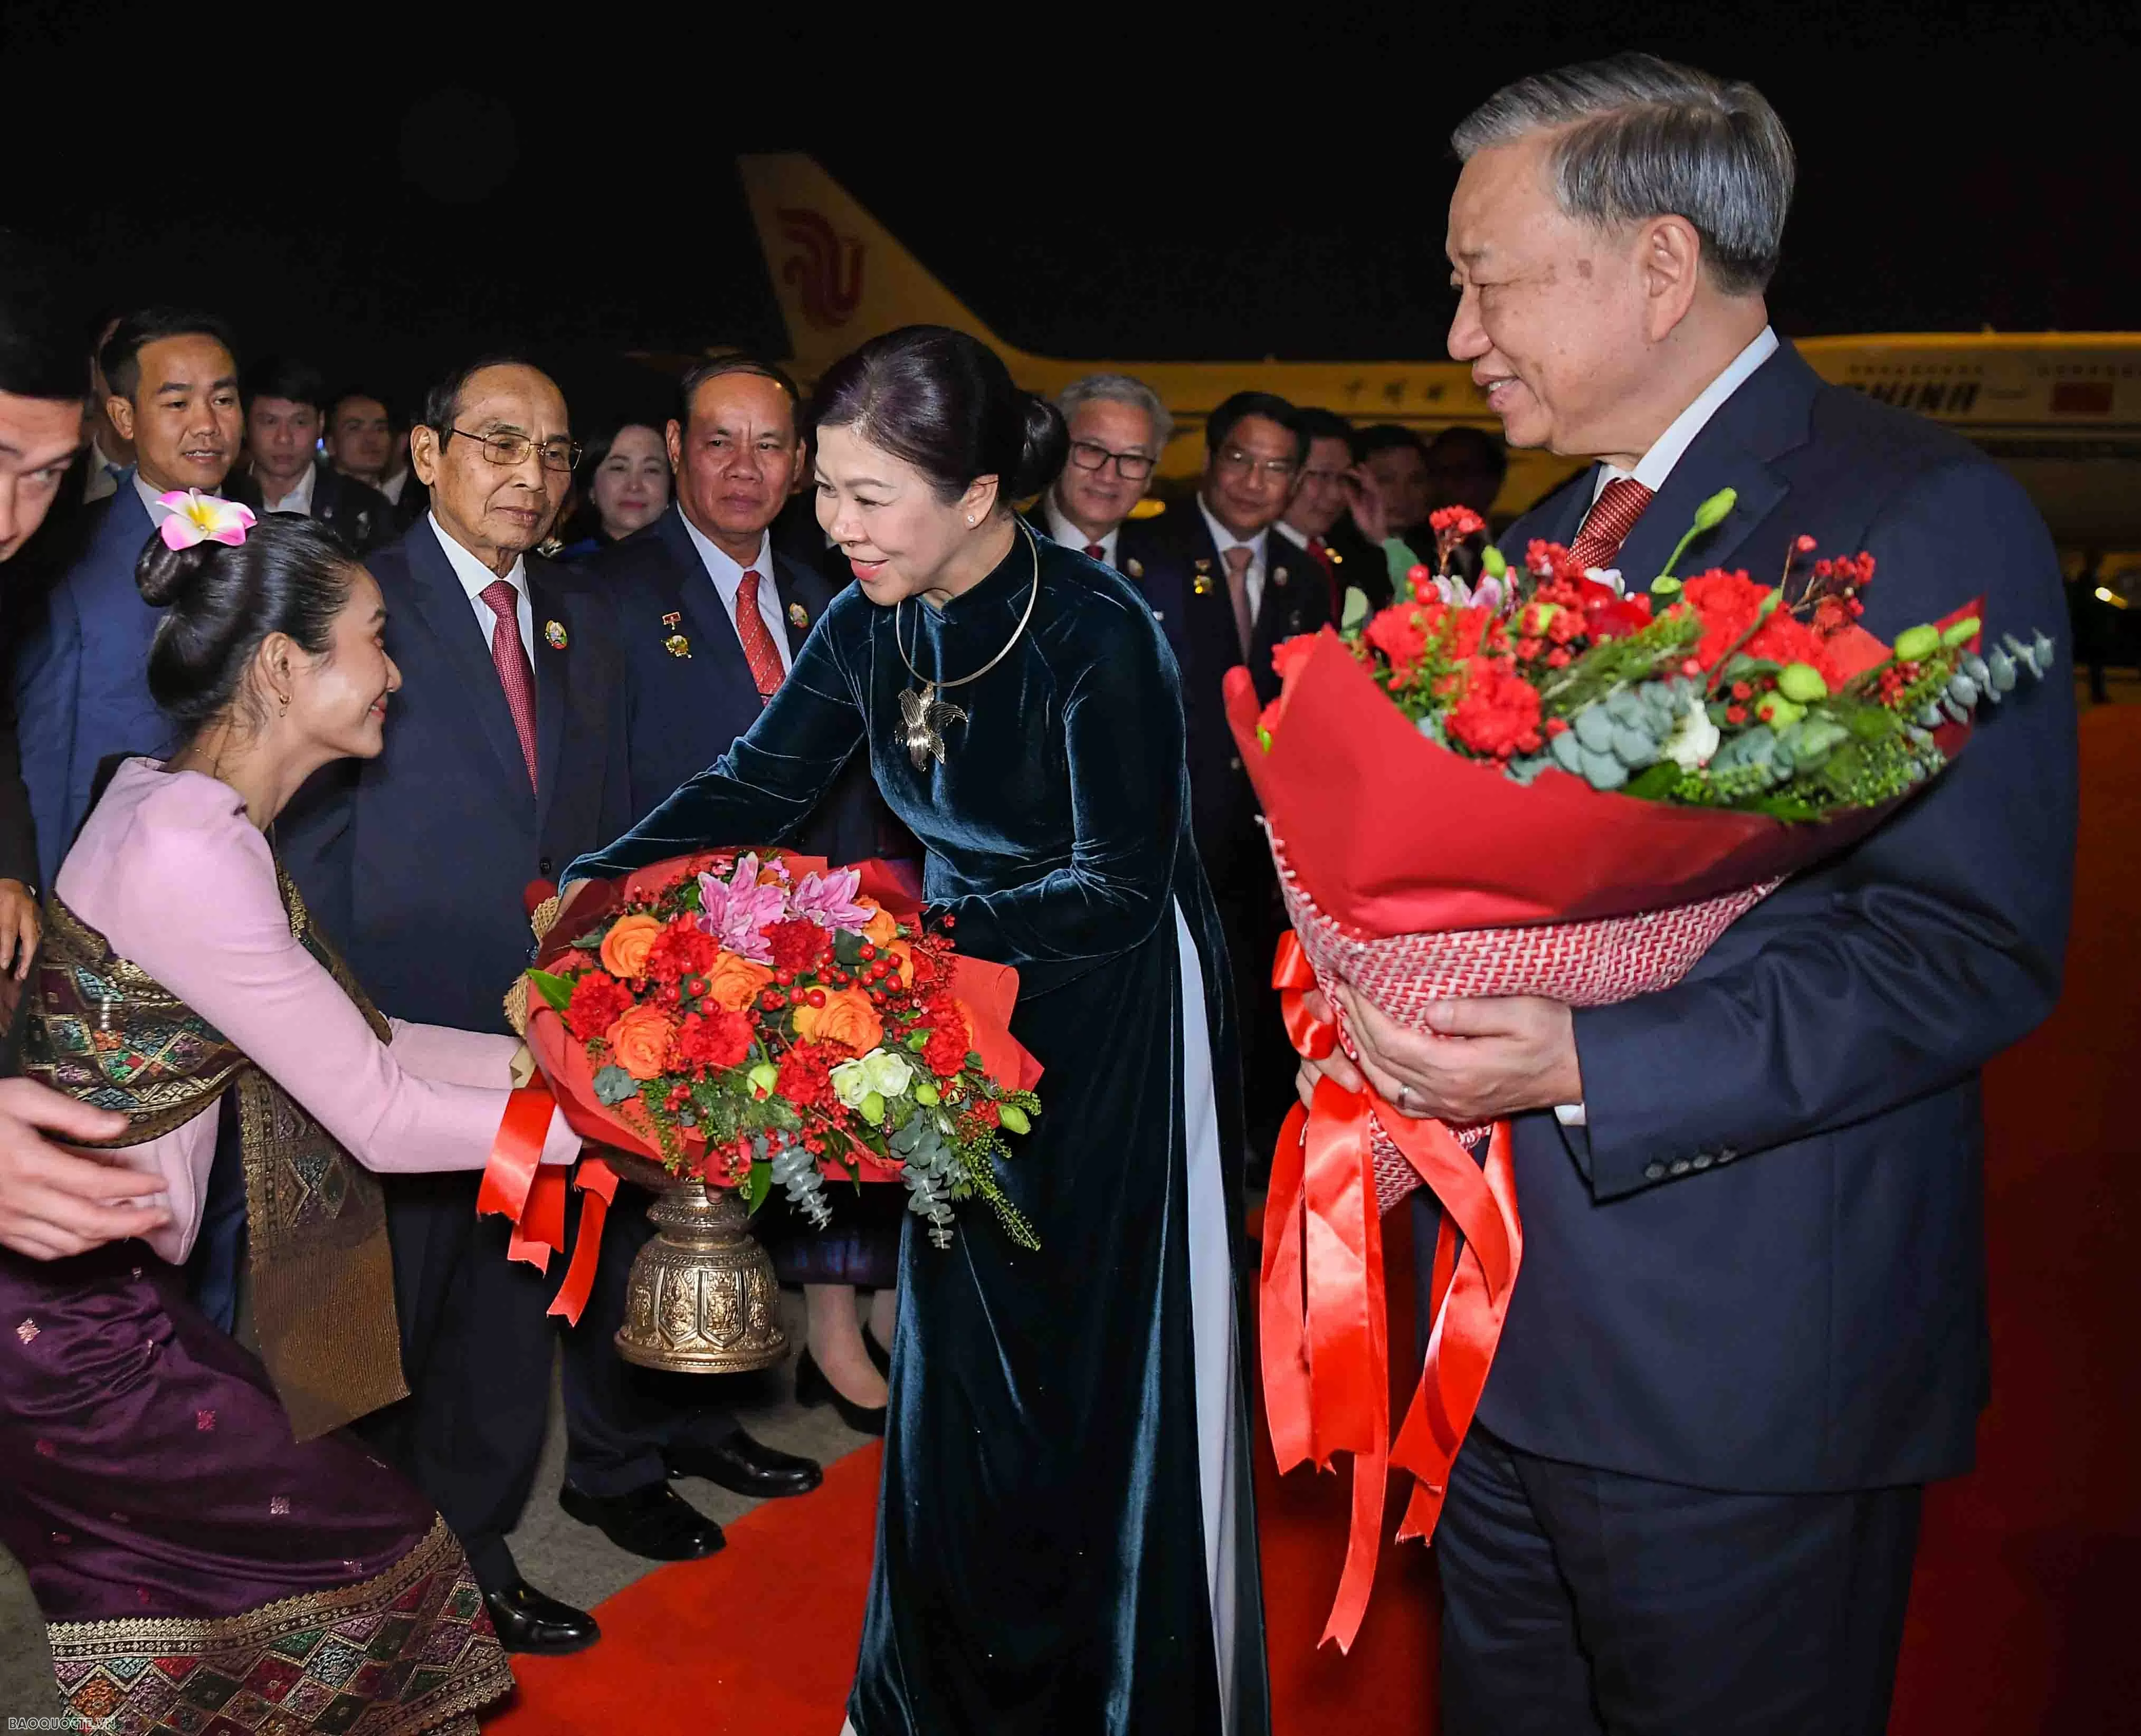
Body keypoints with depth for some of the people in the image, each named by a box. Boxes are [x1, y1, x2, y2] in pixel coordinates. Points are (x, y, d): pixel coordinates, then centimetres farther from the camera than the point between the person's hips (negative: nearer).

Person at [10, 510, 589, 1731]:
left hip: (102, 1292, 9)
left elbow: (364, 1042, 8)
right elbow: (379, 1119, -20)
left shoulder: (185, 809, 7)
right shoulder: (186, 852, -23)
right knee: (381, 1554, 1)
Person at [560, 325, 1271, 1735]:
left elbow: (1118, 891, -24)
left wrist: (927, 924, -34)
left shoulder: (1100, 635, -24)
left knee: (1108, 1370, 8)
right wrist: (597, 883, -9)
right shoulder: (870, 627, -6)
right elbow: (761, 784, 1)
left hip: (1119, 1026, -6)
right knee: (963, 1354, 18)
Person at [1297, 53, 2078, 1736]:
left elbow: (1976, 944, -19)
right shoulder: (1538, 543, 14)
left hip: (1736, 1366, -7)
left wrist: (1590, 1068, -26)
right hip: (1505, 1339, 8)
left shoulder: (1923, 514, -13)